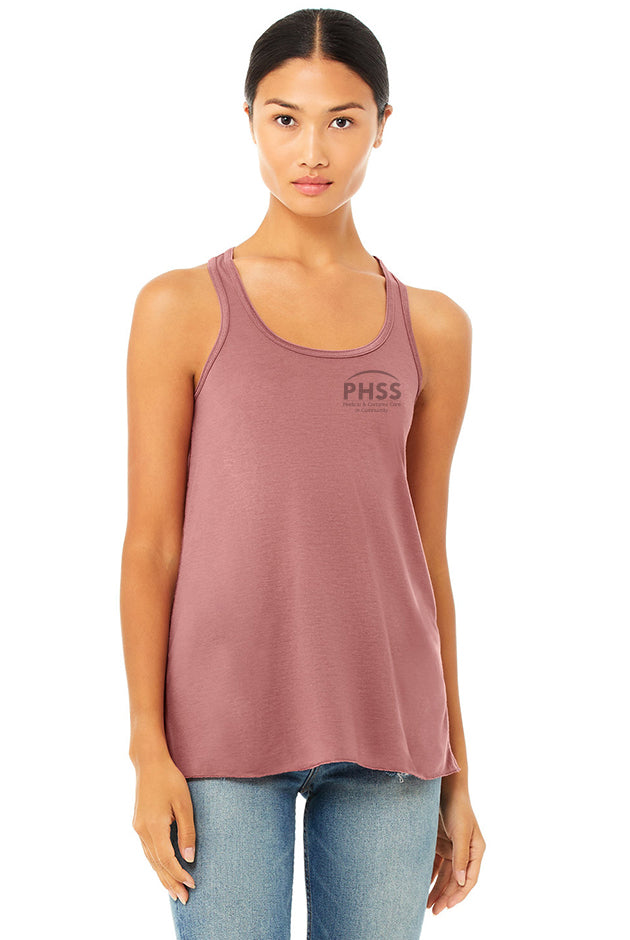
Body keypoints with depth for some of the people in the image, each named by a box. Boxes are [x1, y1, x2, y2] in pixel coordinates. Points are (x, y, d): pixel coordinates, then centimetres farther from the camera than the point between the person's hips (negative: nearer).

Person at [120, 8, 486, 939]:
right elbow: (150, 541, -2)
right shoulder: (180, 308, -1)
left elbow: (426, 555, 10)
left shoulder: (434, 329, 7)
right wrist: (149, 751, -8)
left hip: (384, 731, 3)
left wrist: (456, 774, 10)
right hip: (226, 724, -2)